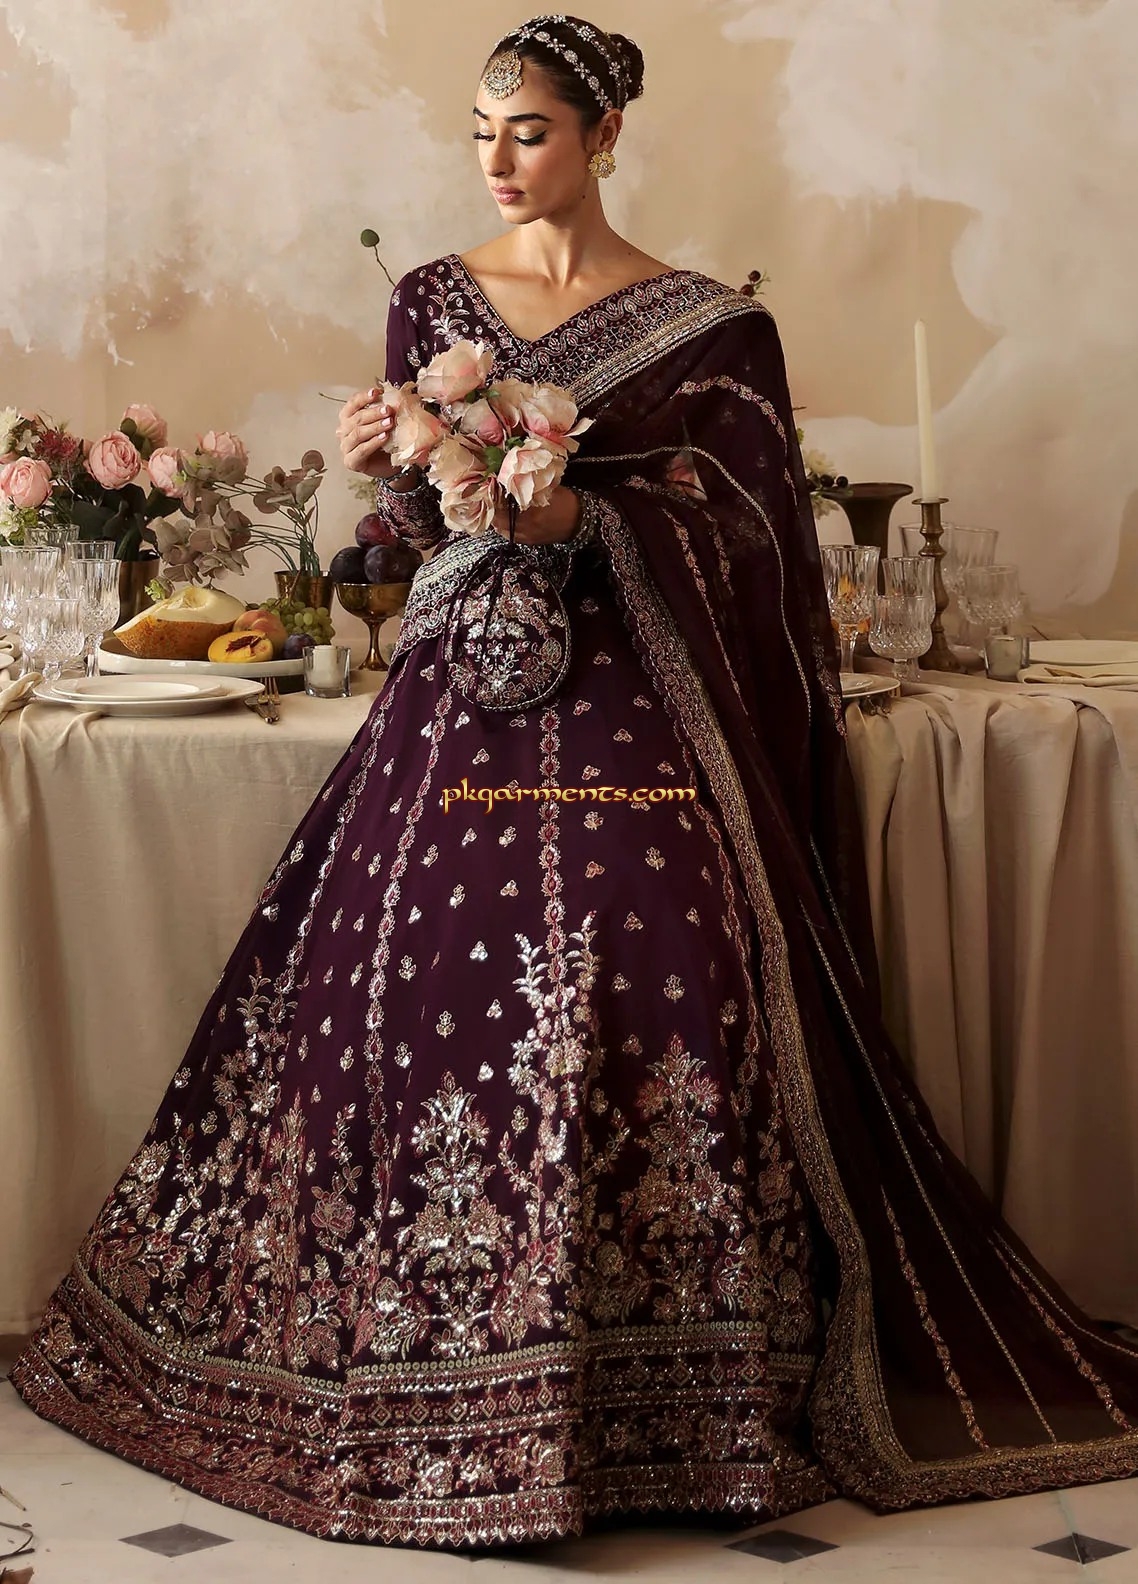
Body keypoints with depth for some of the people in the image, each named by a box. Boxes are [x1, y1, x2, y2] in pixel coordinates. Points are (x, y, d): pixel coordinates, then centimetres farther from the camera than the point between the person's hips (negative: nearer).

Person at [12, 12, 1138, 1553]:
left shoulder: (700, 324, 4)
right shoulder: (432, 300, 13)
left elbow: (719, 528, -1)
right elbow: (421, 522, 13)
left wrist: (580, 517, -18)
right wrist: (380, 469, -9)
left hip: (627, 696, -3)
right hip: (463, 688, 3)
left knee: (658, 973, -18)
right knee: (418, 974, -8)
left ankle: (658, 1390, -5)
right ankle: (428, 1359, 8)